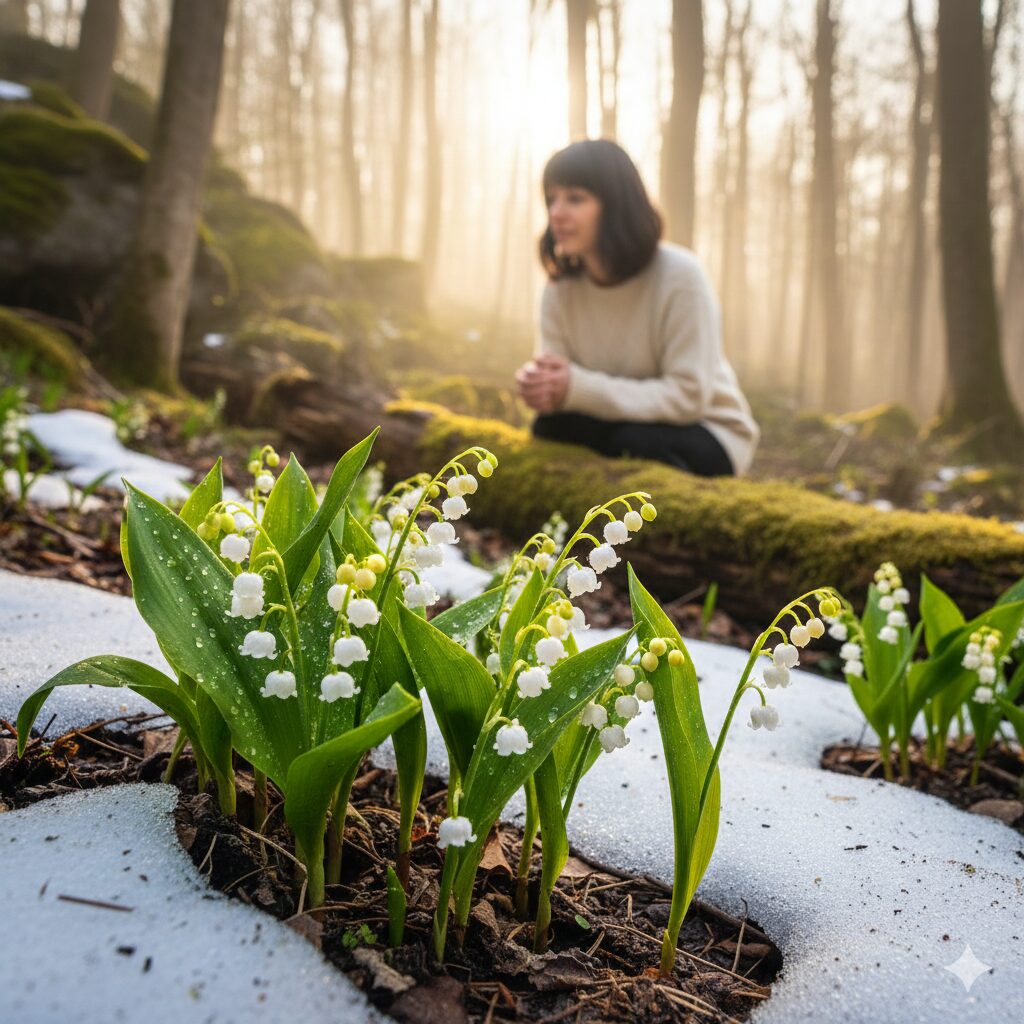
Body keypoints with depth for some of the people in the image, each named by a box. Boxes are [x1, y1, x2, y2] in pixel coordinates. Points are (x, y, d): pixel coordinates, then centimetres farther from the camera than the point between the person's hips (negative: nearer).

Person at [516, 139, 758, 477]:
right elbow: (562, 384, -7)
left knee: (634, 443, -34)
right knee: (550, 427, -23)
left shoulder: (680, 276, -22)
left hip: (708, 438, -4)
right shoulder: (560, 287, -7)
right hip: (625, 424, 4)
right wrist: (540, 386, -32)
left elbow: (687, 397, -25)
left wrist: (579, 388, -31)